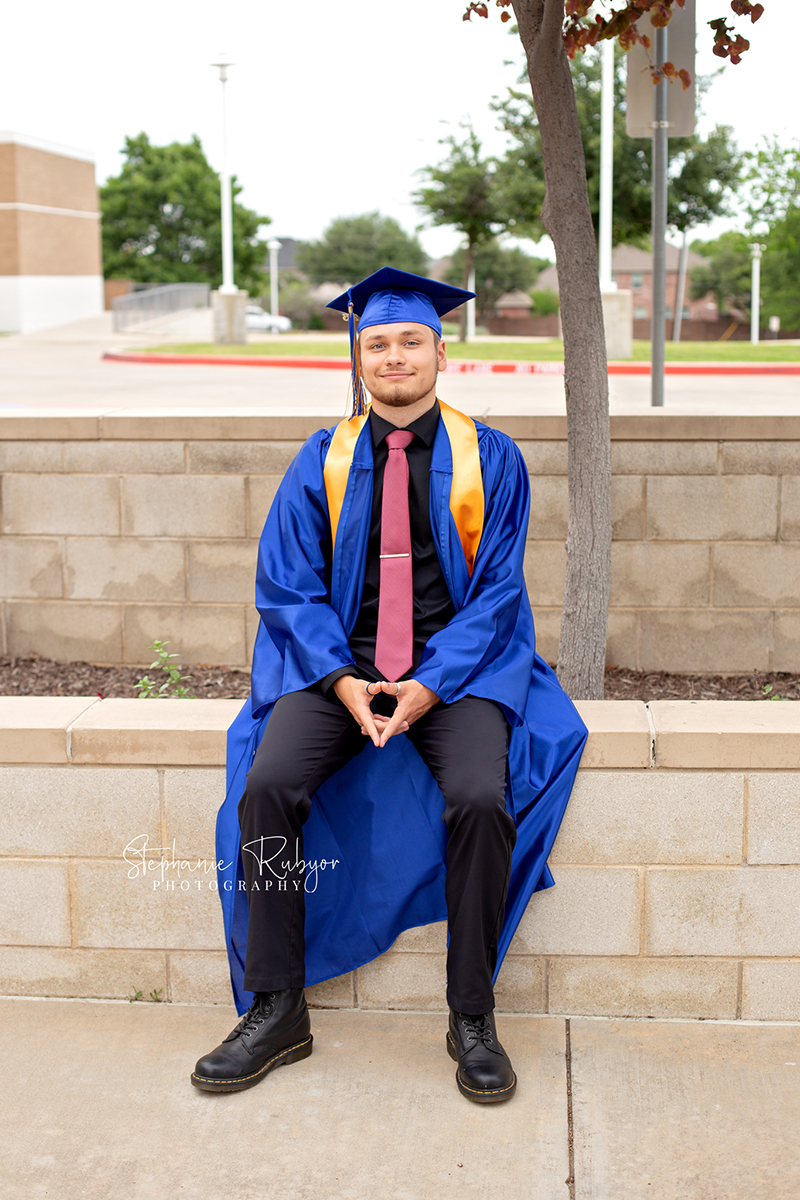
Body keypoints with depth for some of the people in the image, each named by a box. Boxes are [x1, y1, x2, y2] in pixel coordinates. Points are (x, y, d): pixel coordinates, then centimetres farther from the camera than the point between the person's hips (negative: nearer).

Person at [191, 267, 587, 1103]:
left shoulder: (489, 459, 3)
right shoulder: (321, 461, 7)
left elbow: (498, 589, -1)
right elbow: (286, 585, 3)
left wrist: (432, 683, -15)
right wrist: (342, 680, -14)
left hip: (458, 665, -1)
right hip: (339, 665, 2)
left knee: (480, 798, -29)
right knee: (267, 787, -24)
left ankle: (472, 1018, -11)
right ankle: (276, 1010, -10)